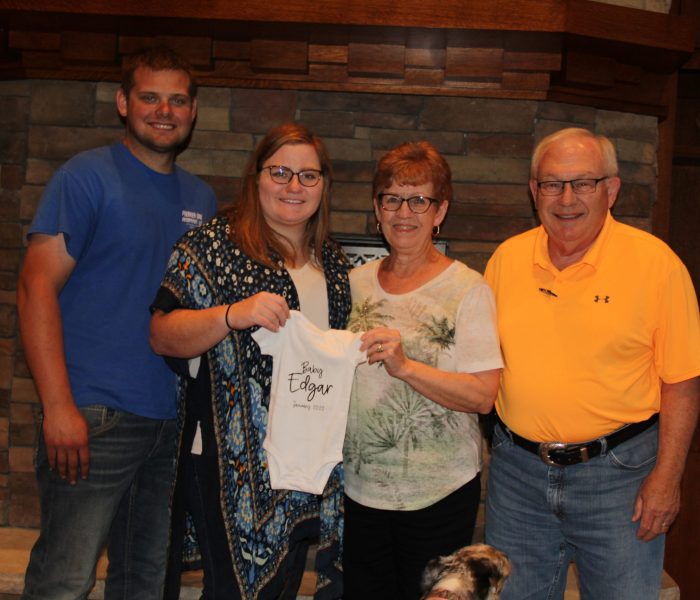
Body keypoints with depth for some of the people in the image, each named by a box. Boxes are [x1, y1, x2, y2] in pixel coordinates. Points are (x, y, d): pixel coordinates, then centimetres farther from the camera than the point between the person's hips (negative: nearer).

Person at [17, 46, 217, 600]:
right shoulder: (88, 176, -5)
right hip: (95, 419, -6)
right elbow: (37, 287, -11)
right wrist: (58, 406, -19)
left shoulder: (202, 198, 13)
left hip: (172, 421, 6)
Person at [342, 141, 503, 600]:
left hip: (439, 494, -4)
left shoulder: (467, 289, -8)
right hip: (361, 488, 4)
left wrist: (405, 367, -26)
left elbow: (483, 396, -16)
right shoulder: (357, 282, 7)